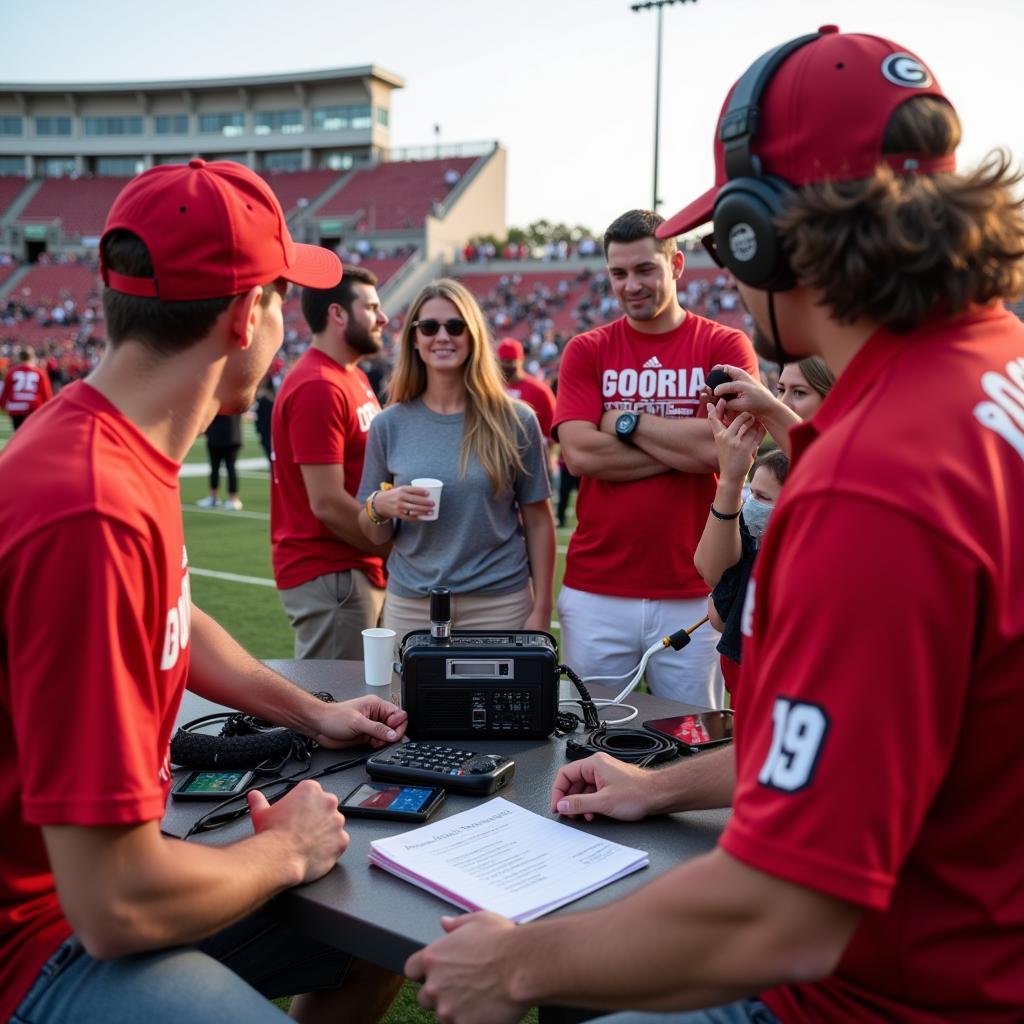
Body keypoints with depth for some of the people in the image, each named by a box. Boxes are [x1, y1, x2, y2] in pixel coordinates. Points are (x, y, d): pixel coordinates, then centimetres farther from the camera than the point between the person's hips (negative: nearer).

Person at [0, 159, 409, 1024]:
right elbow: (117, 905, -31)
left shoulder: (116, 440, -1)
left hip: (107, 865, 9)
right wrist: (283, 852, -13)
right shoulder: (94, 515, -34)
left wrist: (310, 713, 19)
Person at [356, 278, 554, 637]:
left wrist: (541, 609, -4)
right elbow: (375, 535, 8)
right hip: (410, 605, 2)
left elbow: (538, 520, 0)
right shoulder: (389, 425, 3)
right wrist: (380, 506, -14)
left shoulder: (515, 420, -2)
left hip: (499, 605, -1)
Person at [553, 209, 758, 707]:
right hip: (595, 592, 1)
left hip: (691, 595, -1)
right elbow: (579, 453, -9)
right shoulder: (586, 351, 6)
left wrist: (625, 420, -5)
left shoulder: (725, 346, 2)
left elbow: (723, 446, -13)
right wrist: (684, 447, -8)